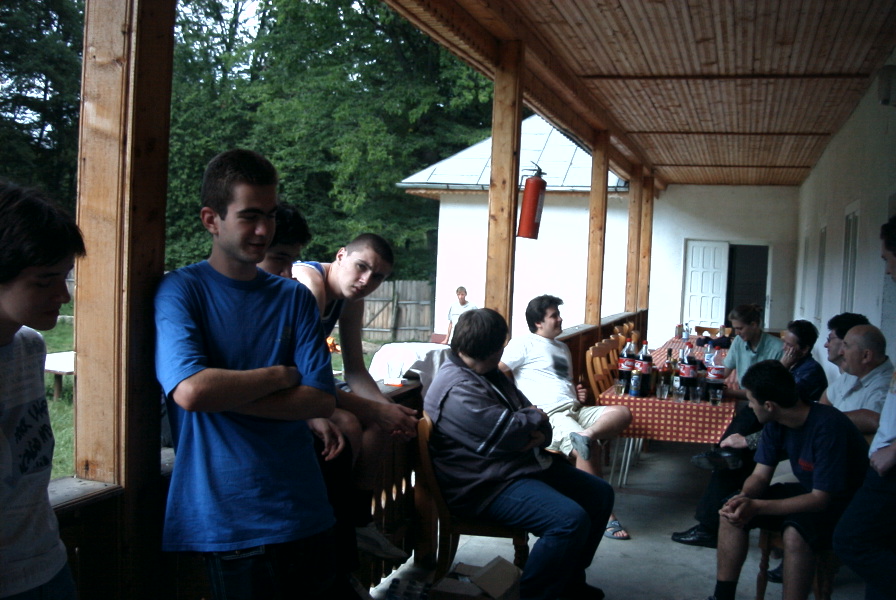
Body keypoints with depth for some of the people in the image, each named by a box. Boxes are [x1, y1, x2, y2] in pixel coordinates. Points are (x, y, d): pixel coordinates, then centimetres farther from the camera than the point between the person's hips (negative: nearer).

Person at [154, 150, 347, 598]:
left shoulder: (295, 298, 7)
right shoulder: (182, 290, -5)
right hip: (228, 522, -4)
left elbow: (323, 400, -4)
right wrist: (281, 375, -9)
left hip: (302, 508, 5)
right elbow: (190, 391, -22)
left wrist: (224, 394, -13)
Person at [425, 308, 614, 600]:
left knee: (600, 494, 13)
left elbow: (531, 415, 15)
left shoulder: (489, 373, 15)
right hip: (488, 485, -11)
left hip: (526, 463, 11)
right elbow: (507, 433, -26)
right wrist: (536, 418, -4)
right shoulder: (458, 389, -20)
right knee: (571, 519, -28)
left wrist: (541, 435, -10)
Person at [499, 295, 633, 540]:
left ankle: (586, 435, -42)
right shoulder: (524, 344, 3)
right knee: (588, 448, -33)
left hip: (576, 410, 8)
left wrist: (579, 394, 16)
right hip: (549, 415, -8)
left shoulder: (563, 348, 29)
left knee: (623, 412, -16)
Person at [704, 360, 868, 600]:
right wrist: (744, 497, -25)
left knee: (796, 532, -35)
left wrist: (756, 507, -34)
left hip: (845, 503, -8)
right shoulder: (776, 424, -7)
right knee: (733, 510, -6)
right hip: (808, 492, 8)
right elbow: (760, 475, -1)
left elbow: (821, 499, -29)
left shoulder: (828, 427, -30)